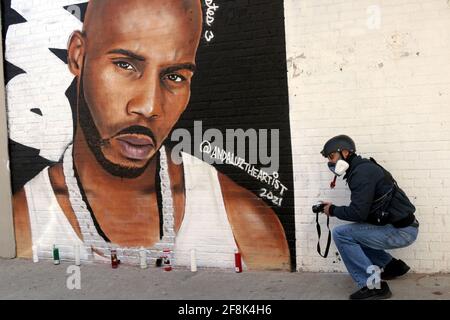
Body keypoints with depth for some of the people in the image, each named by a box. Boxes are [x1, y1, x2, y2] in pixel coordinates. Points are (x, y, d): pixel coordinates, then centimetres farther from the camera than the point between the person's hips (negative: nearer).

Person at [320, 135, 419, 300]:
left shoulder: (362, 172, -17)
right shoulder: (363, 168, 13)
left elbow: (358, 213, -23)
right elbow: (363, 209, 16)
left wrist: (333, 210, -6)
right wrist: (335, 208, 7)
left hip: (400, 231, -10)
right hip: (400, 226, 10)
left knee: (340, 234, -12)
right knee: (353, 234, 22)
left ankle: (373, 285, -11)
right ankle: (392, 265, 25)